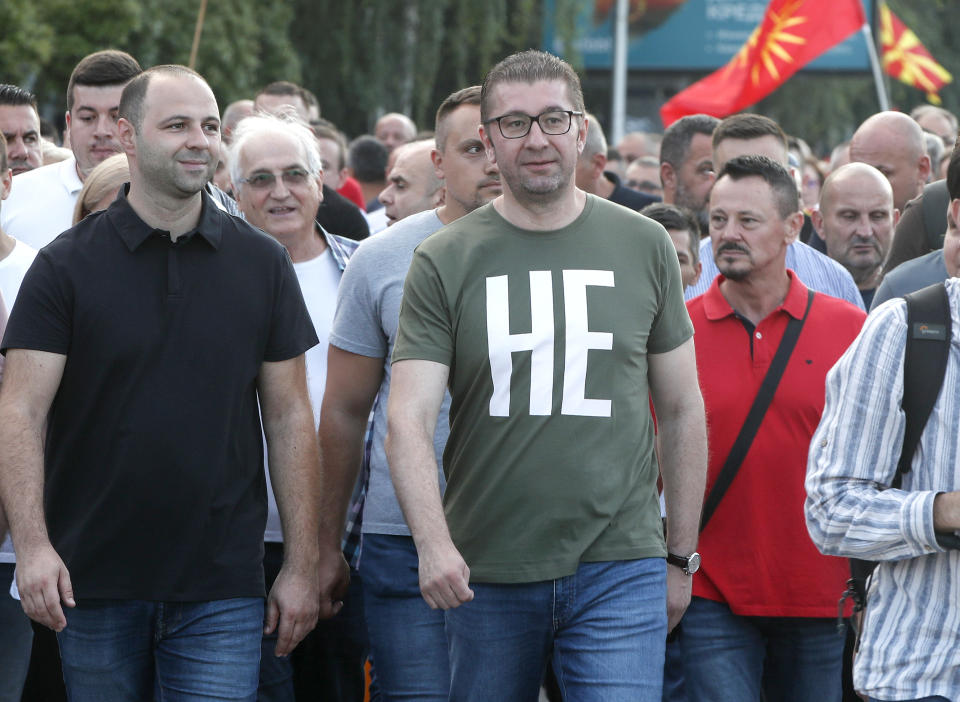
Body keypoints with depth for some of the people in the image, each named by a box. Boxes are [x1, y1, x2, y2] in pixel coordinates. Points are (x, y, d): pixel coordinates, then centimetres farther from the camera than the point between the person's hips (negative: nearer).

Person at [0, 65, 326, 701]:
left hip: (223, 586, 1)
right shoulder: (66, 266, 0)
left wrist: (303, 566, 3)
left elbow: (289, 418, 8)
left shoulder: (262, 264, 6)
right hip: (94, 583, -1)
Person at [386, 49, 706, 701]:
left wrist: (682, 557, 11)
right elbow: (409, 420, -7)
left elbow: (682, 411, 12)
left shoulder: (644, 247, 5)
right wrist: (433, 542, -23)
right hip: (484, 574, 0)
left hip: (620, 572, 0)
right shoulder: (445, 262, 1)